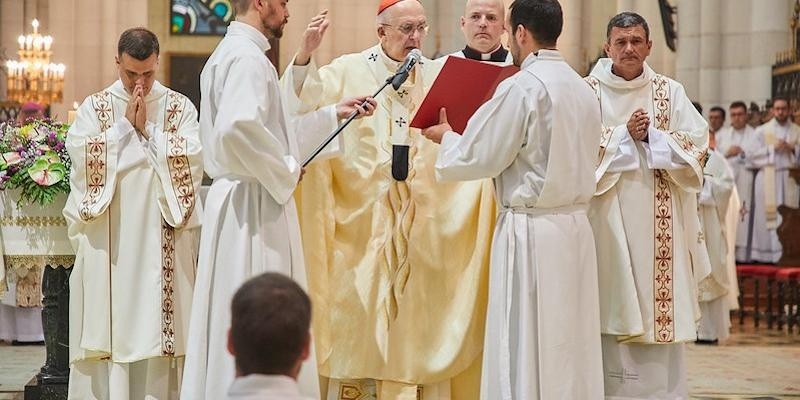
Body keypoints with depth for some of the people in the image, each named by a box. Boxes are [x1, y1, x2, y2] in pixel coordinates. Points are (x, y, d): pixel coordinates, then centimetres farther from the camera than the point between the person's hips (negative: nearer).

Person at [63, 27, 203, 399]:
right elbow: (81, 155, -7)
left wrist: (148, 128, -8)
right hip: (108, 237, 1)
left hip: (162, 239, 0)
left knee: (156, 322, -2)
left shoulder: (180, 107, 7)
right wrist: (125, 125, -7)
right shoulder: (94, 107, 9)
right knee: (109, 320, -2)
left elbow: (192, 160, -6)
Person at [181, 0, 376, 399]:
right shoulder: (247, 56, -14)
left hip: (234, 200, 10)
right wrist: (285, 170, -17)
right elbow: (238, 127, -30)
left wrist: (333, 113, 26)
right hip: (254, 205, -10)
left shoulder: (229, 53, 18)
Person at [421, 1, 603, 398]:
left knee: (524, 353, -3)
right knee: (568, 348, 10)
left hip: (530, 231, -7)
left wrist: (446, 136, 10)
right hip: (575, 226, 7)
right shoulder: (582, 89, 10)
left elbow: (475, 158, -10)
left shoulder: (521, 87, -13)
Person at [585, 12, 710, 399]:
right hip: (608, 220, -2)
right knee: (614, 305, -4)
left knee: (661, 309, 0)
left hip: (659, 225, 2)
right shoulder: (588, 92, 3)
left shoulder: (670, 93, 8)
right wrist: (625, 136, -15)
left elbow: (697, 149, 2)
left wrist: (651, 136, -11)